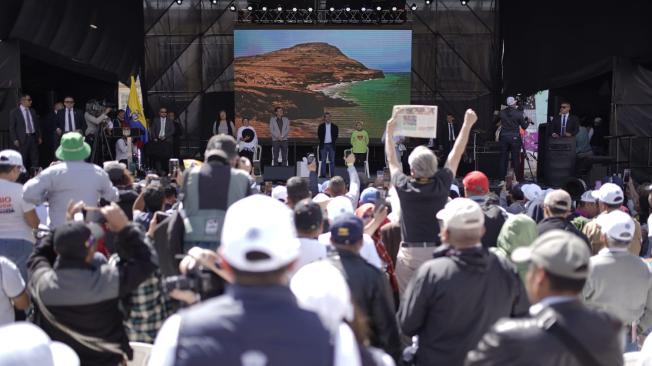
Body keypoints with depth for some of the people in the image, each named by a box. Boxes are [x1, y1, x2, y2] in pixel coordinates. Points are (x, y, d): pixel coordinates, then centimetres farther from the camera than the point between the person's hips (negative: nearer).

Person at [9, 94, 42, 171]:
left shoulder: (32, 111, 13)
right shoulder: (14, 112, -2)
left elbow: (37, 124, 17)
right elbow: (12, 127, -4)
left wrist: (39, 136, 10)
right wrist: (15, 139, -11)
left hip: (33, 137, 4)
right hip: (22, 139, -4)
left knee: (35, 159, 3)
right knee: (22, 160, 1)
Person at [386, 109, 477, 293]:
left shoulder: (404, 187, -9)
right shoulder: (441, 184, -7)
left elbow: (392, 160, 9)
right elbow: (456, 154, 6)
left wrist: (389, 132, 23)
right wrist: (467, 124, 18)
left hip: (409, 254, -1)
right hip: (437, 250, 1)